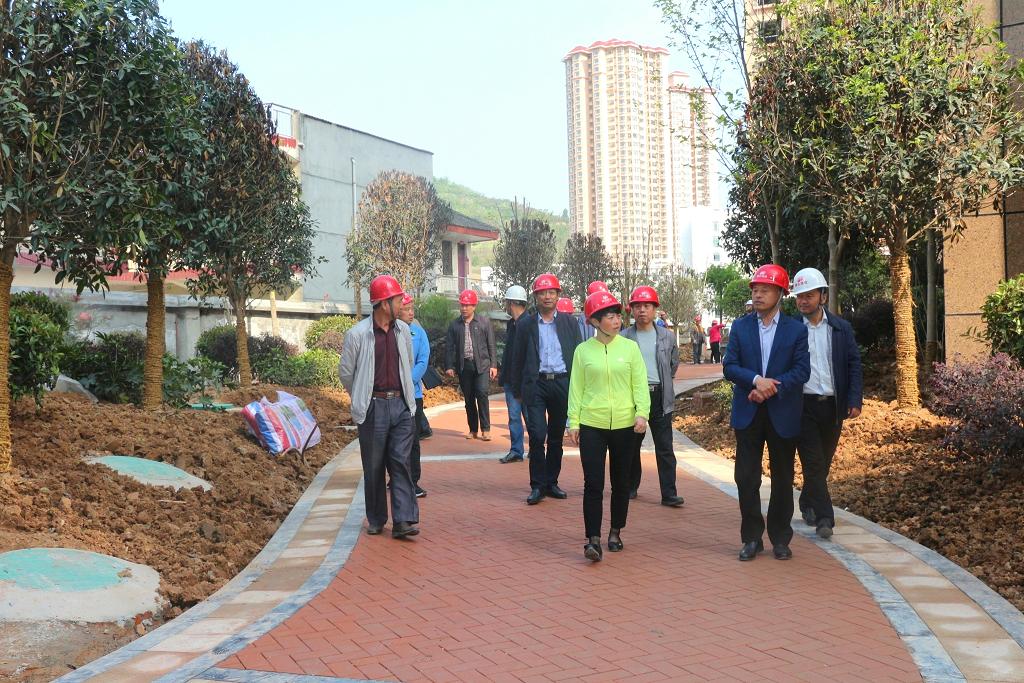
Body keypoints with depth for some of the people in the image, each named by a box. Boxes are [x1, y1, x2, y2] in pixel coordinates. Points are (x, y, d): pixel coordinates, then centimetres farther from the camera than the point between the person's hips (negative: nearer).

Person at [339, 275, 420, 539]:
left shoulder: (403, 330, 7)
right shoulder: (358, 334, -8)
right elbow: (345, 372, 4)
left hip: (400, 405, 3)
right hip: (373, 408, -3)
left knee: (401, 462, -4)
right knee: (373, 466, 5)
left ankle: (403, 521, -6)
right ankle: (376, 520, 19)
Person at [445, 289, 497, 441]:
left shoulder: (484, 321, 4)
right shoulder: (455, 324, 8)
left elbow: (491, 345, 4)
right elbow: (449, 347, 7)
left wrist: (493, 365, -1)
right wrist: (449, 366, -2)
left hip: (481, 364, -2)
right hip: (464, 365, 2)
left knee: (481, 393, -14)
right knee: (469, 399, 6)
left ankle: (485, 429, -7)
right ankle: (473, 429, 16)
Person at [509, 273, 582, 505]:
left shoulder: (570, 322, 7)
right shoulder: (525, 324, 4)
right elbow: (518, 359, 7)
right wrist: (518, 389, 5)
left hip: (562, 384, 2)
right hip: (536, 384, -2)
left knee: (556, 437, 9)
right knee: (537, 435, -10)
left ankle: (551, 482, 21)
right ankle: (537, 485, 0)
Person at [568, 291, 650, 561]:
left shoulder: (630, 347, 1)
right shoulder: (583, 351, 1)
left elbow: (640, 384, 1)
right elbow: (576, 388, 3)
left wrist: (642, 413, -13)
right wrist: (573, 422, -1)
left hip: (624, 425, 1)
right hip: (592, 425, -1)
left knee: (621, 482, 12)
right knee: (593, 484, -6)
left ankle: (615, 533, 28)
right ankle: (593, 539, -3)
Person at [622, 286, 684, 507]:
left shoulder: (667, 337, 5)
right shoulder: (623, 337, -1)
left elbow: (674, 364, 17)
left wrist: (660, 382, 13)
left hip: (659, 397, 1)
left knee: (665, 448, -2)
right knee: (632, 445, 11)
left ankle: (669, 494, -1)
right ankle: (630, 487, 25)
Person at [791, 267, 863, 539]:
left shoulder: (841, 329, 6)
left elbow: (853, 364, 5)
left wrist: (855, 400, -6)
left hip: (832, 405, 3)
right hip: (803, 405, -3)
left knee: (823, 462, 13)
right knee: (813, 463, -6)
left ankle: (807, 504, 32)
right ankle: (824, 518, -3)